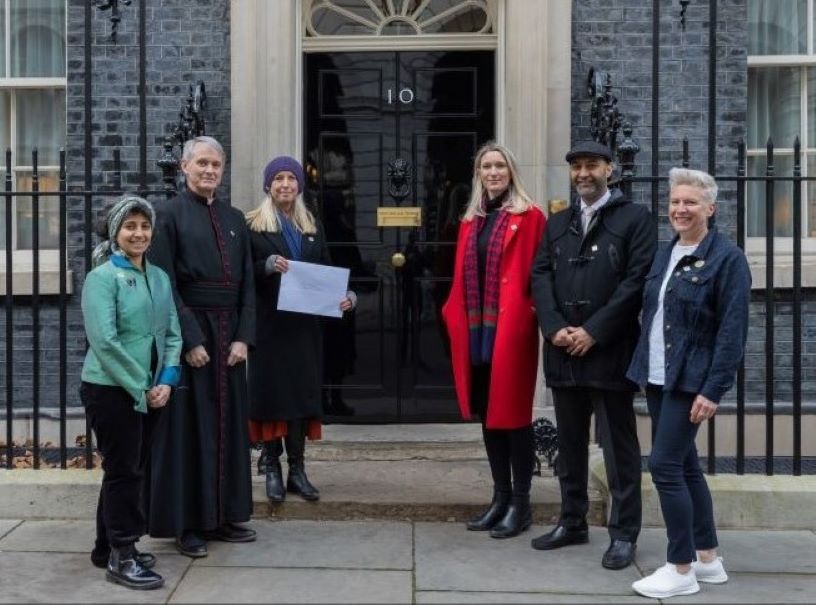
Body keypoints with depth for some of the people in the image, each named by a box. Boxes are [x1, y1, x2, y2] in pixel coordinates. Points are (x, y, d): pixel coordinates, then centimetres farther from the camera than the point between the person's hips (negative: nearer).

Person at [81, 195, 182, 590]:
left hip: (148, 391, 7)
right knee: (123, 470, -1)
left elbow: (172, 333, 9)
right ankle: (121, 557, 9)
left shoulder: (159, 277, 10)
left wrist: (166, 381, -5)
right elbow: (104, 341, -18)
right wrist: (141, 387, -16)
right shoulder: (102, 277, -11)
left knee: (131, 470, 15)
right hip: (110, 390, -7)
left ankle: (108, 548, 28)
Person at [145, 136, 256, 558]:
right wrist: (190, 340, -16)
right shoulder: (169, 215, -4)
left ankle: (224, 516, 20)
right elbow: (165, 284, -10)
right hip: (188, 329, -5)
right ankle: (187, 524, 10)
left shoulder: (234, 218, 13)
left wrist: (243, 337, -2)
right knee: (189, 425, 1)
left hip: (229, 330, 5)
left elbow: (247, 282, 9)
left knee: (228, 422, 9)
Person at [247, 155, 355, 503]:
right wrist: (267, 265, -23)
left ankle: (297, 468, 11)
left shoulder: (313, 226, 12)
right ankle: (272, 468, 7)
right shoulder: (252, 225, -1)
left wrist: (345, 296, -7)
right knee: (270, 392, -1)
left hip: (304, 325, 4)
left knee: (303, 391, 4)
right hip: (268, 324, -4)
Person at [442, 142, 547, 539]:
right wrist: (455, 316, 6)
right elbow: (462, 278, 15)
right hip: (476, 329, 6)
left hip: (511, 329, -6)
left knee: (513, 413, -1)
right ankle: (500, 497, 21)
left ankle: (520, 503, 9)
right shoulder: (471, 221, 15)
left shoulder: (529, 216, -3)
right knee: (487, 413, 11)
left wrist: (529, 317, -16)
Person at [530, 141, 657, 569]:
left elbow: (638, 280, -10)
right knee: (569, 444, 14)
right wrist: (555, 327, -10)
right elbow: (540, 275, 7)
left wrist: (593, 331, -14)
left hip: (609, 352, -5)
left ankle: (623, 534, 10)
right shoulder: (557, 224, 16)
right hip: (563, 351, 5)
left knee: (619, 446, 2)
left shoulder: (635, 218, 0)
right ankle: (572, 522, 26)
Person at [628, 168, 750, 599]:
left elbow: (732, 331, -14)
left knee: (665, 466, -9)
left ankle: (681, 570, 3)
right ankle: (708, 558, 25)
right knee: (684, 466, 13)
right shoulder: (666, 253, 11)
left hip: (690, 381, -7)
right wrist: (643, 371, 12)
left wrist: (712, 391, -18)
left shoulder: (727, 257, -10)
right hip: (657, 377, 8)